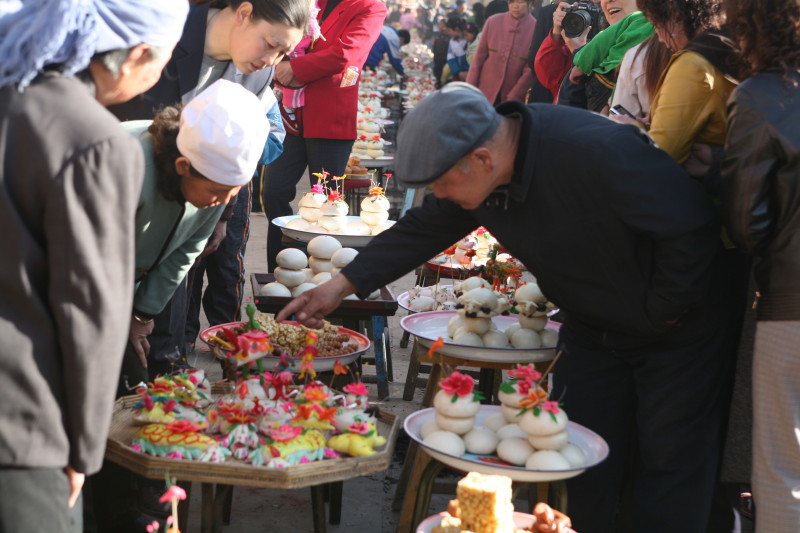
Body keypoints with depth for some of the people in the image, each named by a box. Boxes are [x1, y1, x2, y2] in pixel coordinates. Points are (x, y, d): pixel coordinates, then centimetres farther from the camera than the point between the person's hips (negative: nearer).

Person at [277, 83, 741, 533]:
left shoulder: (598, 152, -35)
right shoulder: (477, 167, -11)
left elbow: (693, 227, -29)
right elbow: (422, 229, 2)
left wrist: (660, 311, -20)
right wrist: (342, 286, -1)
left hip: (676, 332, -6)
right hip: (593, 329, 6)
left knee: (672, 468, 1)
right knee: (588, 483, 8)